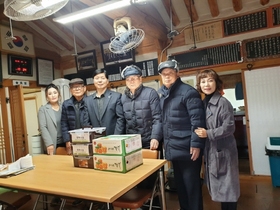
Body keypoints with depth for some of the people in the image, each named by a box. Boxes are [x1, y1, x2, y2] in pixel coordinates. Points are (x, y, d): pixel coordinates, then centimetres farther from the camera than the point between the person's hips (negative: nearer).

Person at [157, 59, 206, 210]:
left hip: (187, 148, -7)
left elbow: (197, 120, -15)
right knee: (179, 183, 20)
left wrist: (196, 144, -18)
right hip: (173, 148, 8)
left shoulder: (188, 92, -10)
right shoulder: (163, 94, 12)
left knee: (192, 184, 6)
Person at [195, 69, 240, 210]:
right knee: (218, 186, 18)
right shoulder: (203, 103, 7)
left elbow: (229, 127, -19)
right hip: (210, 150, 7)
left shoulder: (223, 103, -15)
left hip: (223, 150, -7)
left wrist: (208, 134, -23)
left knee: (227, 186, 5)